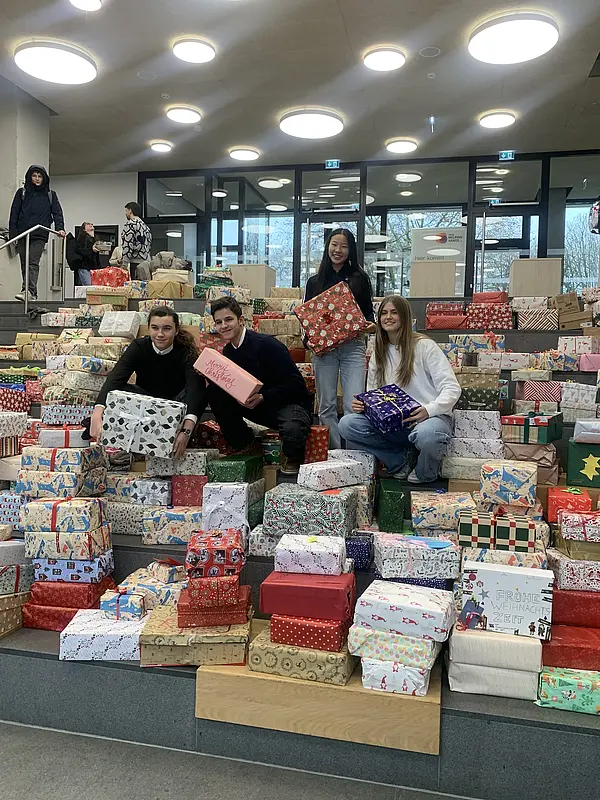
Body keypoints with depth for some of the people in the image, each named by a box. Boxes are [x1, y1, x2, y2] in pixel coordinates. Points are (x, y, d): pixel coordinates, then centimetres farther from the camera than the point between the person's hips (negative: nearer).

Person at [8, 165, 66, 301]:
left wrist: (60, 228, -10)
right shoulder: (22, 193, 13)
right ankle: (32, 294, 8)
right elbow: (14, 214, 9)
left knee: (33, 263, -17)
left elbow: (57, 213, 8)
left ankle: (29, 291, -31)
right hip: (22, 235, 3)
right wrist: (13, 233, -1)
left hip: (39, 235, -3)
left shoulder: (50, 195, 13)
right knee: (24, 265, 3)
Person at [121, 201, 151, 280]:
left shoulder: (130, 224, -5)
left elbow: (128, 245, -14)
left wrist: (125, 263, -14)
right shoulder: (145, 225, 19)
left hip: (135, 262, -8)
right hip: (146, 260, 8)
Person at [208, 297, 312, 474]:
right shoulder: (228, 351, 4)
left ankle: (292, 457, 0)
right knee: (215, 391, -12)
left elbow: (296, 384, -21)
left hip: (290, 402, -6)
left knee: (292, 429, -40)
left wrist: (262, 397, -29)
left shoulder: (267, 344, -19)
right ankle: (243, 446, 2)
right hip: (257, 406, 6)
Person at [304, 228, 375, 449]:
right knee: (326, 406, 4)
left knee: (354, 406, -9)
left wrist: (370, 325, -12)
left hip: (353, 346, -2)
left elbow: (369, 313, 11)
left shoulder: (359, 278, 8)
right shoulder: (314, 282, 12)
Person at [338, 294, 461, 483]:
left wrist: (429, 410, -26)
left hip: (429, 417, -4)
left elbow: (452, 389, -8)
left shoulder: (424, 346, -3)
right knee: (346, 424, -20)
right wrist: (361, 405, -7)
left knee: (426, 435, -42)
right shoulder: (378, 354, 14)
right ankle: (400, 460, -3)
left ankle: (425, 473, -4)